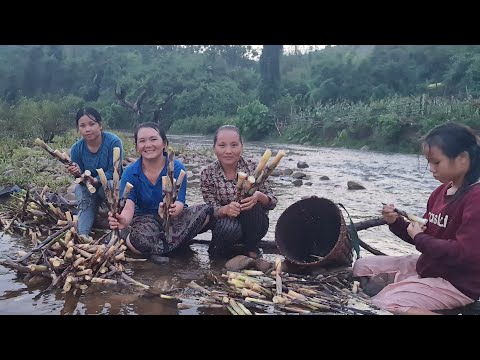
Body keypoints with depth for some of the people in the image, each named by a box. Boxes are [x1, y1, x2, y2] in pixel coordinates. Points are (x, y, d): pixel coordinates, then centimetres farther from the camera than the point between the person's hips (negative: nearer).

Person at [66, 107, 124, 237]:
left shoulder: (113, 142, -22)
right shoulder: (76, 149, -10)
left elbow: (113, 172, -21)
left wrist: (96, 180, -40)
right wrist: (78, 174, -32)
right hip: (90, 187, 4)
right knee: (79, 189, -27)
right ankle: (82, 235, -33)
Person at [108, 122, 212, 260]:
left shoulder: (177, 168, -10)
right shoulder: (130, 172, -7)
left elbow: (180, 203, -18)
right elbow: (128, 206, -18)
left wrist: (172, 210, -45)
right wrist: (123, 221, -44)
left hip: (173, 217, 2)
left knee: (205, 211, -28)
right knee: (135, 242, -37)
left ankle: (157, 248, -18)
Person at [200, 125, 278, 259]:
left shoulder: (252, 167, -12)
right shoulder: (208, 174, -10)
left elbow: (272, 202, -9)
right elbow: (212, 210, -11)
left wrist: (258, 196, -33)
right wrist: (226, 209, -34)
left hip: (254, 225, 2)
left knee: (251, 203, -29)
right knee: (230, 228, -35)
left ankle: (251, 248, -5)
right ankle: (220, 247, 0)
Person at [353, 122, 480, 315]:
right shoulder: (441, 191, 6)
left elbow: (464, 252, -29)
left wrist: (418, 238, -17)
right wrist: (396, 222, -3)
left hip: (457, 283, -9)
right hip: (426, 267, 9)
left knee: (382, 305, -22)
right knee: (362, 267, 9)